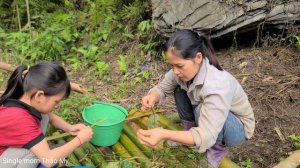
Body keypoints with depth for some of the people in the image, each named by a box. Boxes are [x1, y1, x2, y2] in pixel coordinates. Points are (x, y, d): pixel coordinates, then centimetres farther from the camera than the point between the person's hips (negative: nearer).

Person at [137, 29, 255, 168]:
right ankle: (190, 132, 7)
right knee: (180, 88, -10)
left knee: (202, 110, -35)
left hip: (239, 128, -6)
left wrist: (164, 134, -52)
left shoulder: (217, 86, -40)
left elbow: (206, 137, -43)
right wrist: (152, 97, -30)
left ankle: (217, 149, -6)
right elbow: (163, 87, -6)